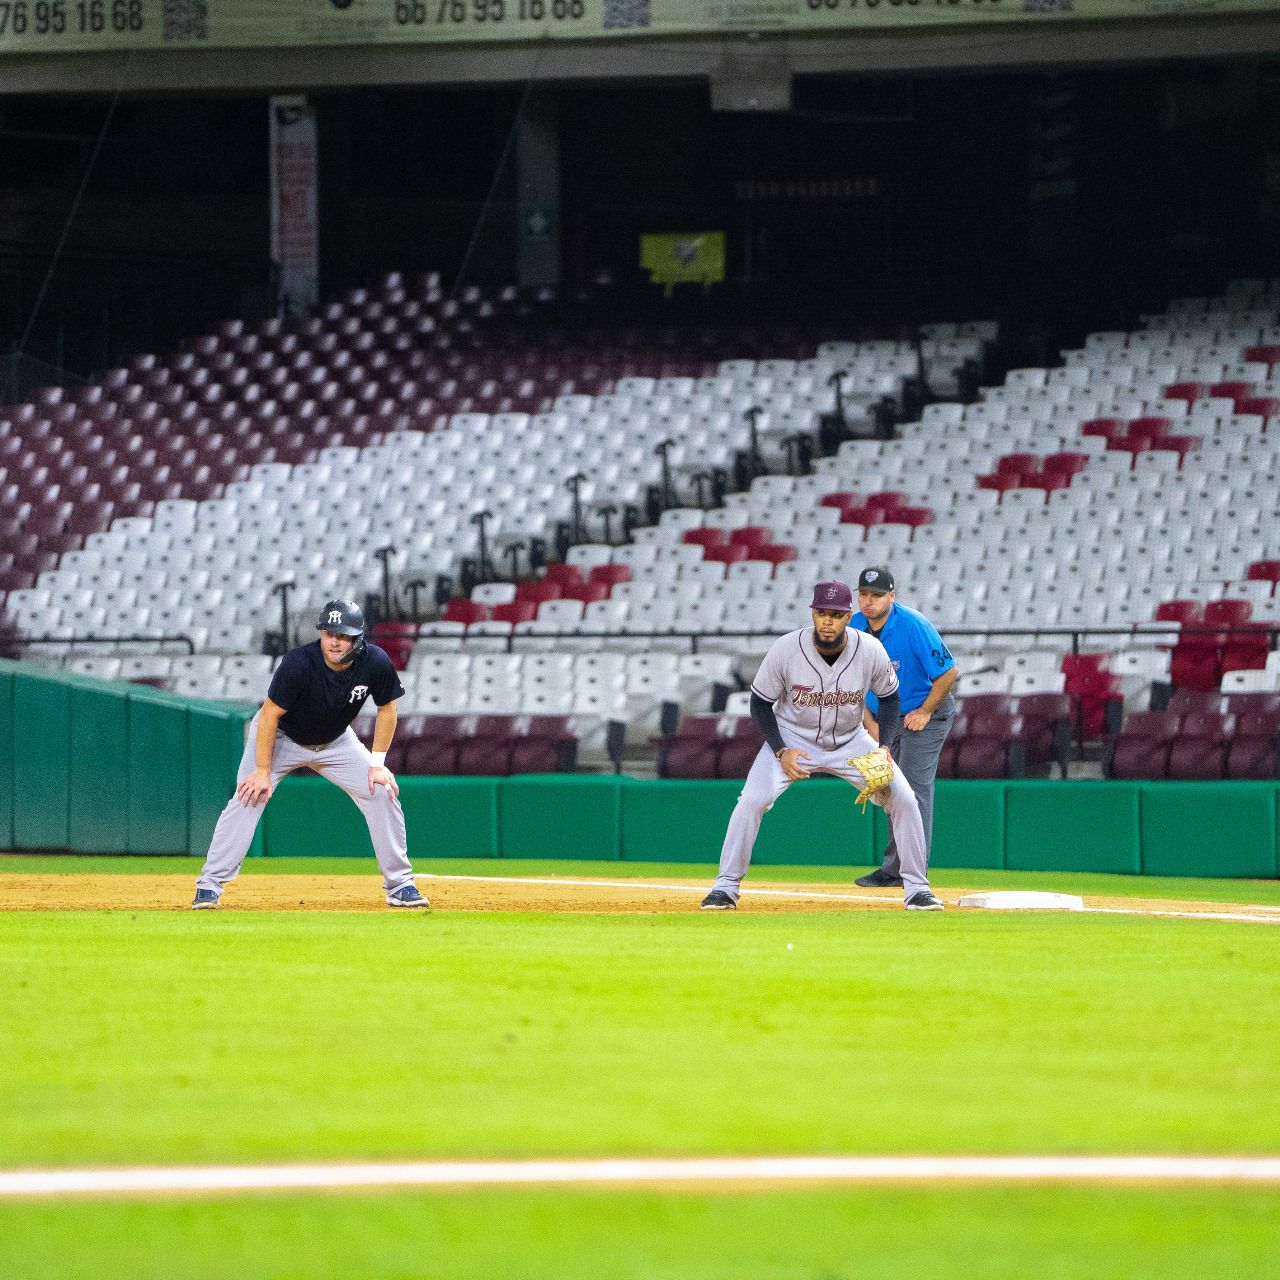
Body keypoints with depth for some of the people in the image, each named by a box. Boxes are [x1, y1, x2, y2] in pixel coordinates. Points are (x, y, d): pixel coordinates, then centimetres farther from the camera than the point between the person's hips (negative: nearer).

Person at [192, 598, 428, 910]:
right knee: (248, 798, -20)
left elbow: (386, 709, -7)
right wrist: (263, 771, -26)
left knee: (383, 794, -7)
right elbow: (270, 714, -26)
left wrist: (377, 764, -12)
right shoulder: (299, 663, -34)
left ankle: (399, 885, 5)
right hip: (281, 737, -4)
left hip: (335, 741, 4)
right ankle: (209, 886, -13)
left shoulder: (375, 663, -24)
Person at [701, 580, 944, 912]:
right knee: (751, 801, -22)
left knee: (903, 799, -10)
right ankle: (726, 887, -8)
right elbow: (760, 703, -10)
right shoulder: (785, 650, -24)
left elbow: (889, 697, 0)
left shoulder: (871, 651, -20)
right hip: (792, 739, -2)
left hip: (849, 741, 2)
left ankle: (916, 888, 5)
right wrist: (781, 751, -22)